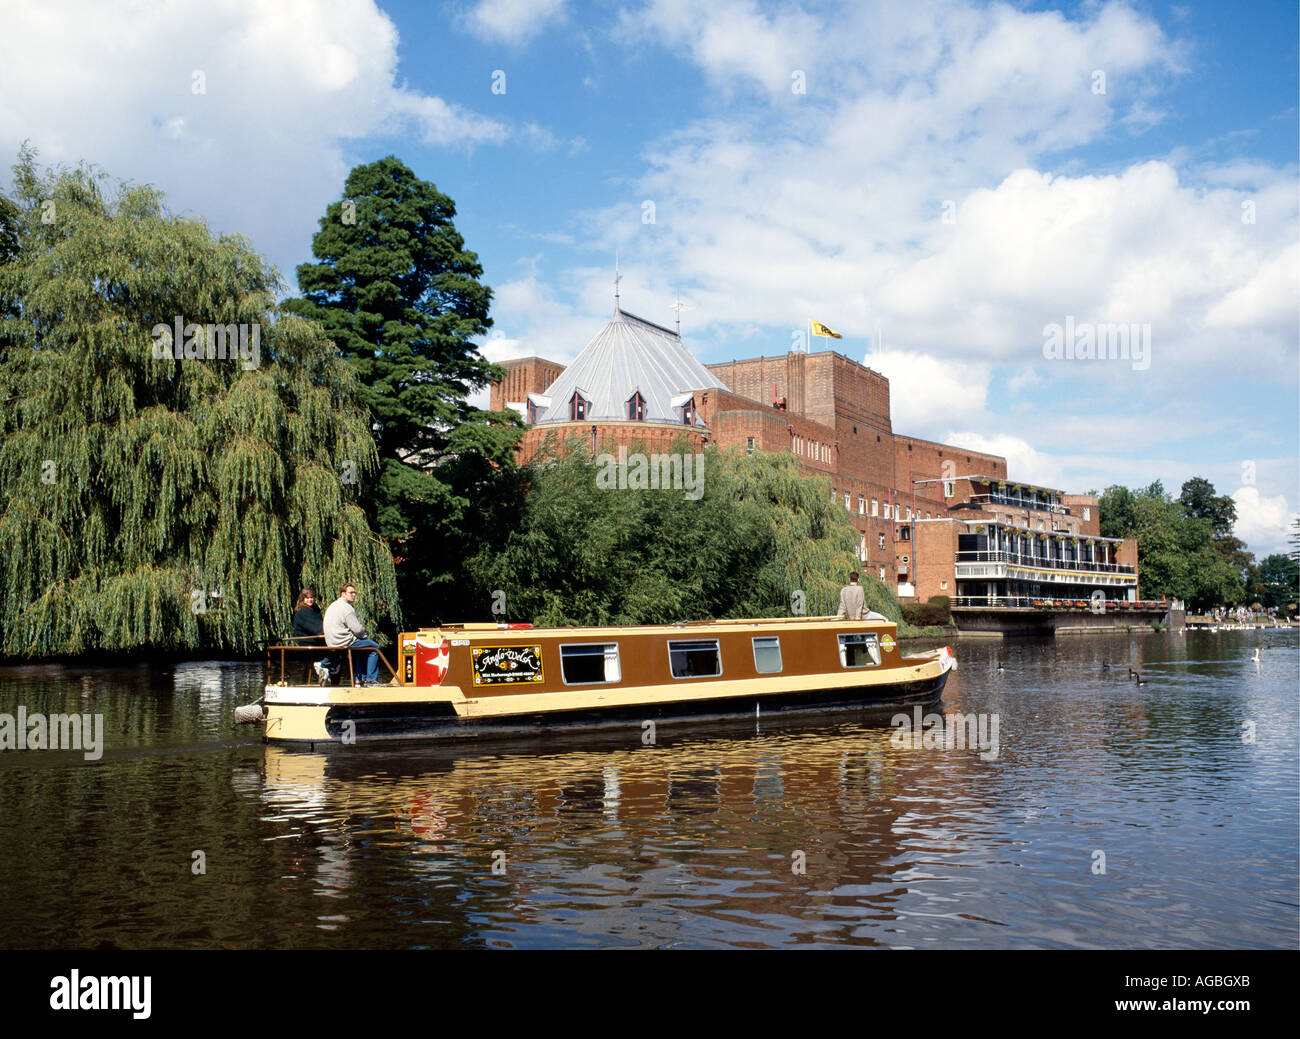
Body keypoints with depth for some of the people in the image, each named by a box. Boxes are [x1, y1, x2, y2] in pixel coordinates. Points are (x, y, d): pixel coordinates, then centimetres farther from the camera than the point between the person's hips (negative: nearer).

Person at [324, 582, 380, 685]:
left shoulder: (333, 605, 17)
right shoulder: (346, 607, -16)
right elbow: (358, 629, -18)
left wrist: (364, 636, 18)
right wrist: (366, 637, 2)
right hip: (345, 642, -10)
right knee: (374, 647, 0)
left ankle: (359, 679, 24)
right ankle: (370, 680, 1)